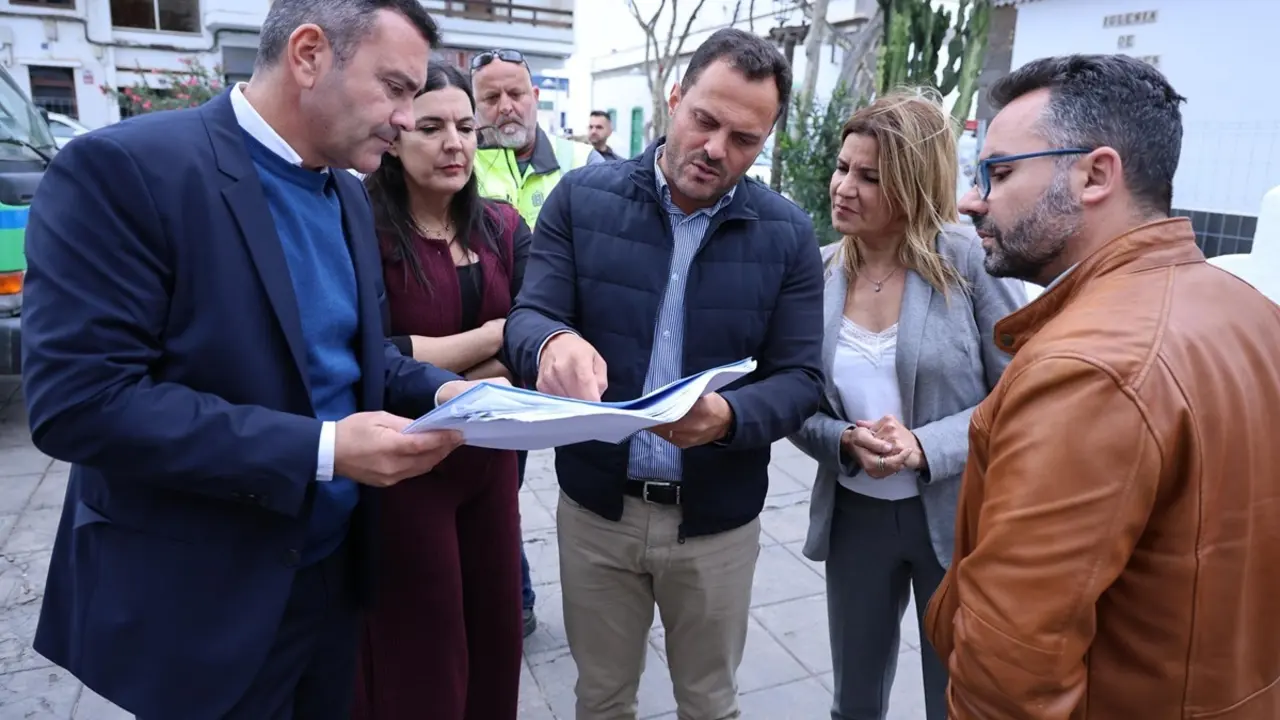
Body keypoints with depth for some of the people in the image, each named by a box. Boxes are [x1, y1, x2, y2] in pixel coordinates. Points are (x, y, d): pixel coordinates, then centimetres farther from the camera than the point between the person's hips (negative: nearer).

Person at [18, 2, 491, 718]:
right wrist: (320, 449, -27)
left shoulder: (348, 196, 6)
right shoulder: (124, 168, -18)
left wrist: (438, 388, -6)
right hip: (203, 600, -6)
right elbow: (78, 401, -24)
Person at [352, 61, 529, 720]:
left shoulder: (503, 228, 3)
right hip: (401, 467, -5)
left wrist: (433, 371, -18)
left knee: (495, 630, 19)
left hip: (491, 458, 5)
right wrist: (493, 335, -14)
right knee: (416, 655, 12)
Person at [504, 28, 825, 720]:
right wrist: (554, 342, -35)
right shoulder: (582, 197, -6)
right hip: (595, 506, 0)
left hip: (717, 519, 0)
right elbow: (526, 317, -9)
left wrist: (728, 415, -29)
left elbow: (800, 378, -7)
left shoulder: (788, 234, -6)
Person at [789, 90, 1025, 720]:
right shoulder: (819, 272, -3)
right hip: (854, 514, 3)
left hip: (958, 517, -3)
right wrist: (846, 441, -17)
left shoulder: (971, 259, -13)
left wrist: (925, 447, -24)